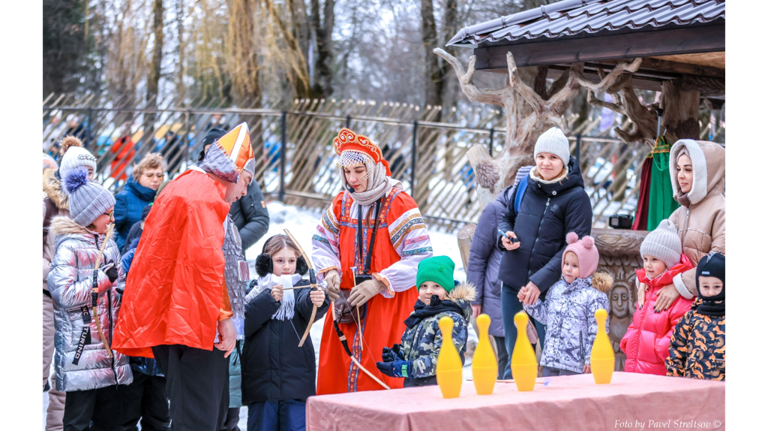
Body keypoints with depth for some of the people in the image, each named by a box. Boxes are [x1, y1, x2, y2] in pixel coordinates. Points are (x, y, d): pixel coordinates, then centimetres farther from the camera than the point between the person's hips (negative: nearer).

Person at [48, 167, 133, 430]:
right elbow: (64, 294, -18)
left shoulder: (108, 244, 14)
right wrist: (103, 279, -14)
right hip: (82, 351, -7)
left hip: (111, 347, 8)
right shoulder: (69, 247, -9)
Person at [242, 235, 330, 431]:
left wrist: (317, 301, -42)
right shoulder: (255, 291, 8)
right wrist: (269, 299, -15)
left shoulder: (301, 288, 5)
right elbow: (244, 324, -7)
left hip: (296, 378, -1)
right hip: (260, 378, 1)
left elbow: (308, 305, -19)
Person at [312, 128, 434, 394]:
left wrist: (379, 283, -19)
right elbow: (321, 242, 20)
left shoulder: (399, 204, -9)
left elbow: (421, 258, -13)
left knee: (381, 376, -8)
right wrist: (330, 270, -2)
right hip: (347, 303, 5)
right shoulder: (342, 203, 9)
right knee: (336, 374, 4)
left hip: (390, 305, -5)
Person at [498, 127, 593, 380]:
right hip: (512, 283, 5)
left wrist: (541, 280, -19)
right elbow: (508, 218, 22)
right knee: (514, 358, 14)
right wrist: (504, 236, -3)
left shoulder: (576, 197, -8)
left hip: (548, 288, -5)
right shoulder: (525, 186, 7)